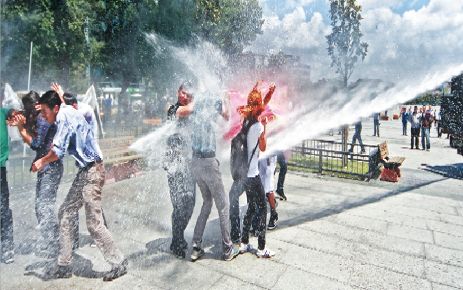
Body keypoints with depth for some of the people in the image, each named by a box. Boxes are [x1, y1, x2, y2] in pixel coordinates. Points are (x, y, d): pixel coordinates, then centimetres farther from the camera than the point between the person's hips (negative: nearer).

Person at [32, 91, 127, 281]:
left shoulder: (65, 116, -14)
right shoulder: (65, 113, 14)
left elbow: (58, 151, -18)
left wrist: (41, 162, -2)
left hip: (92, 172, -10)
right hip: (85, 172, 10)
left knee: (94, 223, -5)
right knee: (65, 214, 14)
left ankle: (118, 263, 8)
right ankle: (64, 265, 25)